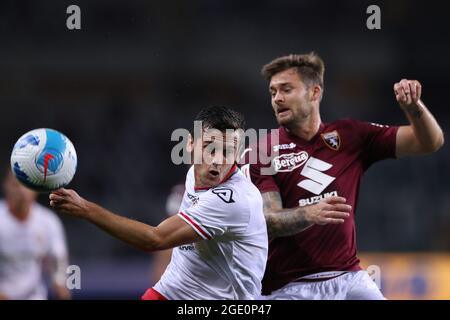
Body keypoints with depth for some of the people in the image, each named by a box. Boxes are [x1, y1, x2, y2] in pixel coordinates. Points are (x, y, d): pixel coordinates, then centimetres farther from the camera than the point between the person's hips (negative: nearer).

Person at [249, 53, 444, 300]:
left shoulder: (350, 136, 5)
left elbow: (430, 142, 5)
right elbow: (267, 223, -13)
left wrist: (413, 106, -15)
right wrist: (310, 214, -33)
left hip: (349, 278, 3)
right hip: (290, 287, -3)